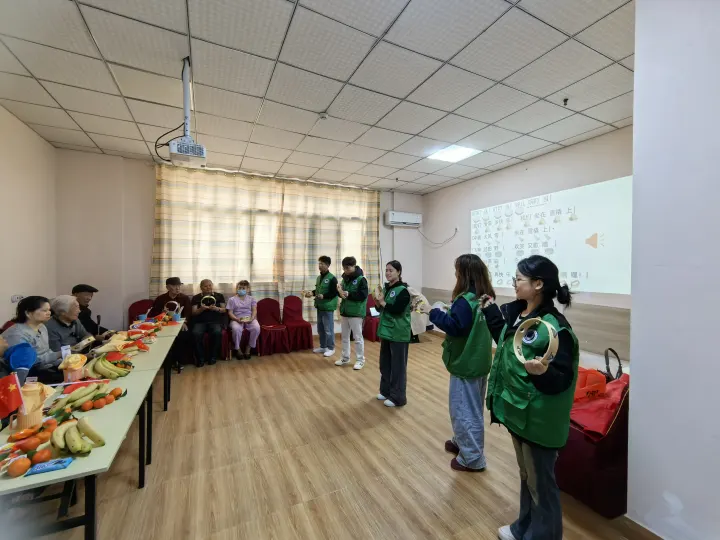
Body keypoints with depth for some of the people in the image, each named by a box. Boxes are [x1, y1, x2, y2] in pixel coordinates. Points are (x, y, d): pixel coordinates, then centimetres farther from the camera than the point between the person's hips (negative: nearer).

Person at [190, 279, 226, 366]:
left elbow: (224, 310, 9)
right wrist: (201, 309, -14)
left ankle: (213, 356, -16)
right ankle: (200, 358, -17)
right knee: (196, 333, -32)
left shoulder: (219, 296, 15)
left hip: (215, 321, 0)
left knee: (217, 332, -34)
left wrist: (216, 308, -12)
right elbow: (194, 313, 7)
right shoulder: (196, 298, 16)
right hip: (200, 322, 1)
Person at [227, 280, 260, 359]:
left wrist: (252, 318, -16)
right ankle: (237, 349, -10)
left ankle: (248, 348, -10)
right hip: (236, 319, -1)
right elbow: (230, 313, 2)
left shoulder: (251, 299, 13)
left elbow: (254, 310, 4)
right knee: (236, 329, -37)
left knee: (256, 328, -31)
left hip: (249, 319, 1)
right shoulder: (232, 299, 9)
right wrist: (237, 319, -18)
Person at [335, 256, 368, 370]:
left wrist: (348, 294, -24)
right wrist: (339, 291, -6)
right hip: (344, 311, 7)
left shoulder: (361, 279, -12)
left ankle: (360, 360, 15)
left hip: (356, 313, -7)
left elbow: (363, 296, -19)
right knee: (345, 336, 16)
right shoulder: (345, 278, 7)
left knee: (358, 337, 2)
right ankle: (345, 358, 29)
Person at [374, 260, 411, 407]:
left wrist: (382, 301, -19)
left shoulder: (403, 290, -14)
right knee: (384, 363, 17)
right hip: (386, 331, 8)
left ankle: (398, 397, 14)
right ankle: (386, 390, 33)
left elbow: (397, 310, -24)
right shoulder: (386, 288, 8)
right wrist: (378, 301, -8)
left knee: (398, 365, 2)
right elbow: (380, 309, 11)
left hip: (399, 334, -8)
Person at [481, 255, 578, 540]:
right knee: (526, 475, 28)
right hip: (517, 410, 9)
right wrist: (491, 312, 13)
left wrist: (543, 372, -43)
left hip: (538, 418, -9)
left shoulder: (554, 327, -25)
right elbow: (506, 342, 15)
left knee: (541, 484, 14)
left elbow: (562, 379, -23)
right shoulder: (515, 312, 0)